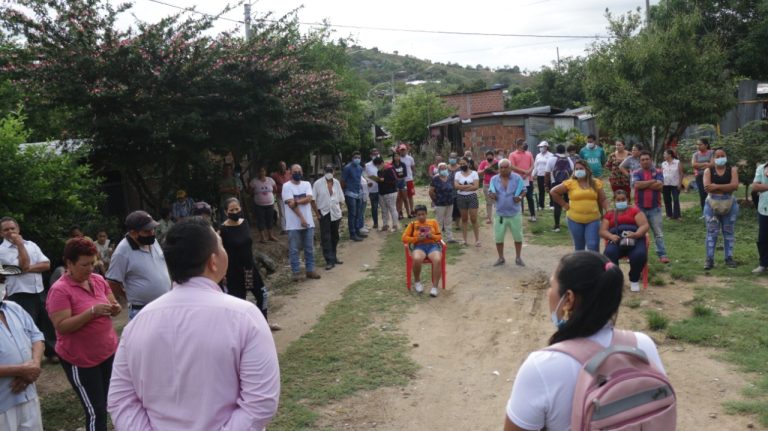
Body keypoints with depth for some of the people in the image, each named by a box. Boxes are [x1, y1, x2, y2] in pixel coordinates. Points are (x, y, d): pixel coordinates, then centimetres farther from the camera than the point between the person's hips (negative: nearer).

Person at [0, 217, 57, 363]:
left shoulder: (31, 244, 9)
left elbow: (46, 264, 1)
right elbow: (23, 265, -18)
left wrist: (29, 268, -12)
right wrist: (20, 244, -13)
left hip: (39, 292, 5)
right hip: (20, 296, -5)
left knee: (47, 323, 16)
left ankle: (52, 352, 33)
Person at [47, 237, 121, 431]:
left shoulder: (98, 280, 2)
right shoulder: (60, 290, -17)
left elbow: (113, 305, 10)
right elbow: (61, 327, -22)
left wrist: (115, 308, -13)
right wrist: (92, 311, -30)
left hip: (109, 351, 6)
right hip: (81, 359, -6)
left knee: (107, 403, 17)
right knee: (96, 411, 1)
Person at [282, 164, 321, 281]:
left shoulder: (306, 184, 8)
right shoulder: (287, 186, -5)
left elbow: (309, 199, -8)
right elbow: (291, 204, -13)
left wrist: (296, 202, -20)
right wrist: (301, 218, -16)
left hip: (308, 222, 4)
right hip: (294, 224, -4)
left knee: (309, 248, 10)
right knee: (294, 249, 2)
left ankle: (310, 270, 19)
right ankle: (296, 272, 10)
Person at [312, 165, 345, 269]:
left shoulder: (336, 183, 5)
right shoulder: (318, 184, -8)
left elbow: (340, 199, 12)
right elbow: (313, 200, -7)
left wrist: (339, 211, 7)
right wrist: (317, 214, -9)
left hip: (336, 213, 4)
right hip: (324, 213, -4)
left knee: (335, 237, 13)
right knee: (326, 238, -6)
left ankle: (333, 257, 28)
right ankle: (330, 261, -4)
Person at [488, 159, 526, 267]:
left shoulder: (517, 178, -6)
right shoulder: (494, 179, -2)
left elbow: (523, 191, -1)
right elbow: (492, 193, 4)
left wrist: (520, 197, -21)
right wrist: (491, 195, -20)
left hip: (515, 213, -1)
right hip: (500, 213, 1)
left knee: (518, 237, 9)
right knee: (498, 237, 5)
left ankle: (518, 258, 25)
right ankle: (501, 258, 21)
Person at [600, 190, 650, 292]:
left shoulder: (635, 210, 16)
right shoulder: (609, 214, 22)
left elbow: (645, 225, 3)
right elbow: (602, 231, 11)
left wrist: (636, 234, -19)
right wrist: (611, 236, -13)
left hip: (634, 239, -1)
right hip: (616, 240, 1)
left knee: (639, 255, -34)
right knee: (609, 253, -34)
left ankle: (634, 280, -6)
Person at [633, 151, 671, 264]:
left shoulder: (658, 172, 3)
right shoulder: (636, 173, 3)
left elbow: (659, 185, -13)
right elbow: (637, 185, -16)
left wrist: (644, 184, -9)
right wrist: (652, 181, -12)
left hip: (655, 207, 0)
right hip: (640, 207, 0)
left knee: (659, 233, 0)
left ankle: (662, 255, 2)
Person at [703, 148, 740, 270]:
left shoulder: (732, 169, 1)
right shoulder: (708, 170, -1)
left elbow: (735, 185, -14)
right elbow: (707, 187, -15)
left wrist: (717, 186, -20)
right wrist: (727, 188, -16)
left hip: (729, 204, 1)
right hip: (712, 204, -1)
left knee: (729, 232, 8)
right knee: (711, 232, 0)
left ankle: (729, 258, 17)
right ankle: (710, 259, 2)